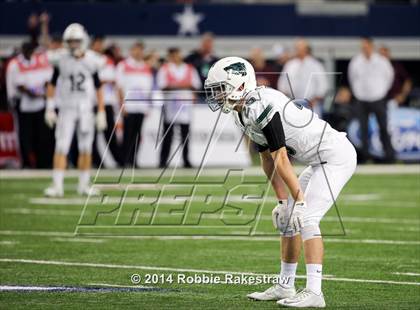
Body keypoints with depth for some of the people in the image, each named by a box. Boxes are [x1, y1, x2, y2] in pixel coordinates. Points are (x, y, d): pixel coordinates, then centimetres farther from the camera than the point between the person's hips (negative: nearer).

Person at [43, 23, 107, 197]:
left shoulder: (91, 61, -1)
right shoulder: (61, 60, -3)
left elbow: (98, 88, 6)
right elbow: (52, 84, 5)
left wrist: (101, 112, 4)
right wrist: (50, 108, 0)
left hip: (86, 109, 1)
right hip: (66, 109, -1)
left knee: (86, 148, 5)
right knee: (61, 147, -9)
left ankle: (84, 185, 16)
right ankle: (57, 186, -9)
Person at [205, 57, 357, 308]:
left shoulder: (260, 106, -24)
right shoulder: (244, 113, 7)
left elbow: (281, 159, -23)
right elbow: (268, 160, 12)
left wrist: (299, 200, -21)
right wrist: (283, 200, 10)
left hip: (336, 156, -10)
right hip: (321, 162, 10)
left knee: (306, 219, -17)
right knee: (287, 218, 13)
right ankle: (285, 287, 20)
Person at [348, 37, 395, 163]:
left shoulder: (381, 61, -4)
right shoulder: (355, 62, 0)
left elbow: (389, 76, 12)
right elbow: (352, 77, 17)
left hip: (378, 99, -1)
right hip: (362, 100, 1)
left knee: (383, 128, -2)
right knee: (363, 128, -1)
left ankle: (389, 154, 3)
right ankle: (365, 154, 4)